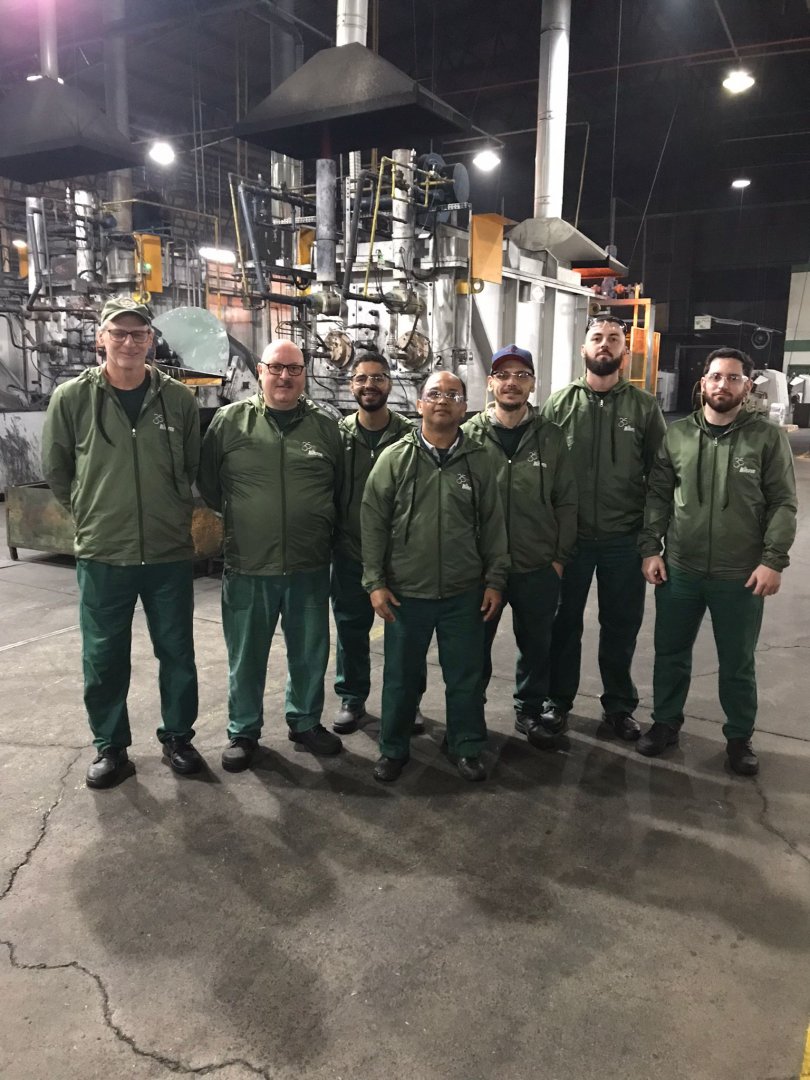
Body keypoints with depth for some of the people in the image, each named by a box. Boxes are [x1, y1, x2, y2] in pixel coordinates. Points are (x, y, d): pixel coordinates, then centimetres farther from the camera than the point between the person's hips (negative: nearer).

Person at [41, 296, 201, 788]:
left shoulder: (179, 398, -2)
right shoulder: (72, 397, -5)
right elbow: (56, 470, 7)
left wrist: (173, 512, 10)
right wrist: (90, 512, 9)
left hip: (171, 553, 1)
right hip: (102, 554, 0)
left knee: (177, 653, 12)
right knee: (104, 659, 10)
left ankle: (178, 737, 31)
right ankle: (110, 747, 29)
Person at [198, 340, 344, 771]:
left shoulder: (325, 427, 4)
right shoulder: (230, 420, -1)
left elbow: (341, 490, 13)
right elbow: (207, 482, 5)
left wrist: (321, 528, 9)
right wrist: (239, 520, 7)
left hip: (310, 566, 2)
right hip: (247, 566, -1)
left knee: (310, 652, 14)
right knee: (246, 655, 11)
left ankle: (305, 721, 34)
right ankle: (243, 730, 29)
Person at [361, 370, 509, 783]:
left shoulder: (477, 460, 3)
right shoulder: (395, 458, -3)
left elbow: (492, 524, 6)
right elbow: (373, 522, -3)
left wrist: (494, 580, 3)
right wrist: (375, 582, -6)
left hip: (464, 593, 1)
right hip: (406, 591, -1)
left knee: (465, 675, 12)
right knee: (401, 676, 12)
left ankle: (467, 747, 31)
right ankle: (393, 749, 30)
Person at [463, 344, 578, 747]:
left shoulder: (551, 437, 1)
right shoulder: (469, 434, -4)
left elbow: (566, 501, 3)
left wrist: (560, 556, 0)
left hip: (538, 568, 2)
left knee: (536, 645, 16)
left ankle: (529, 711, 36)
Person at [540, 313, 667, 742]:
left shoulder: (644, 406, 1)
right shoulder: (559, 403, 0)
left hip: (624, 540, 1)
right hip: (568, 536, 0)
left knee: (621, 627, 12)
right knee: (564, 623, 12)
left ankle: (618, 706, 30)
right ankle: (558, 700, 29)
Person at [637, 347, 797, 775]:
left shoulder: (768, 437, -3)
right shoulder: (677, 435, 3)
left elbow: (783, 504, -3)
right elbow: (658, 496, 5)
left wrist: (773, 559, -11)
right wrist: (650, 548, -1)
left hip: (742, 576, -2)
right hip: (679, 569, 2)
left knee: (738, 663, 12)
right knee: (670, 653, 15)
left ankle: (739, 738, 31)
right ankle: (665, 723, 34)